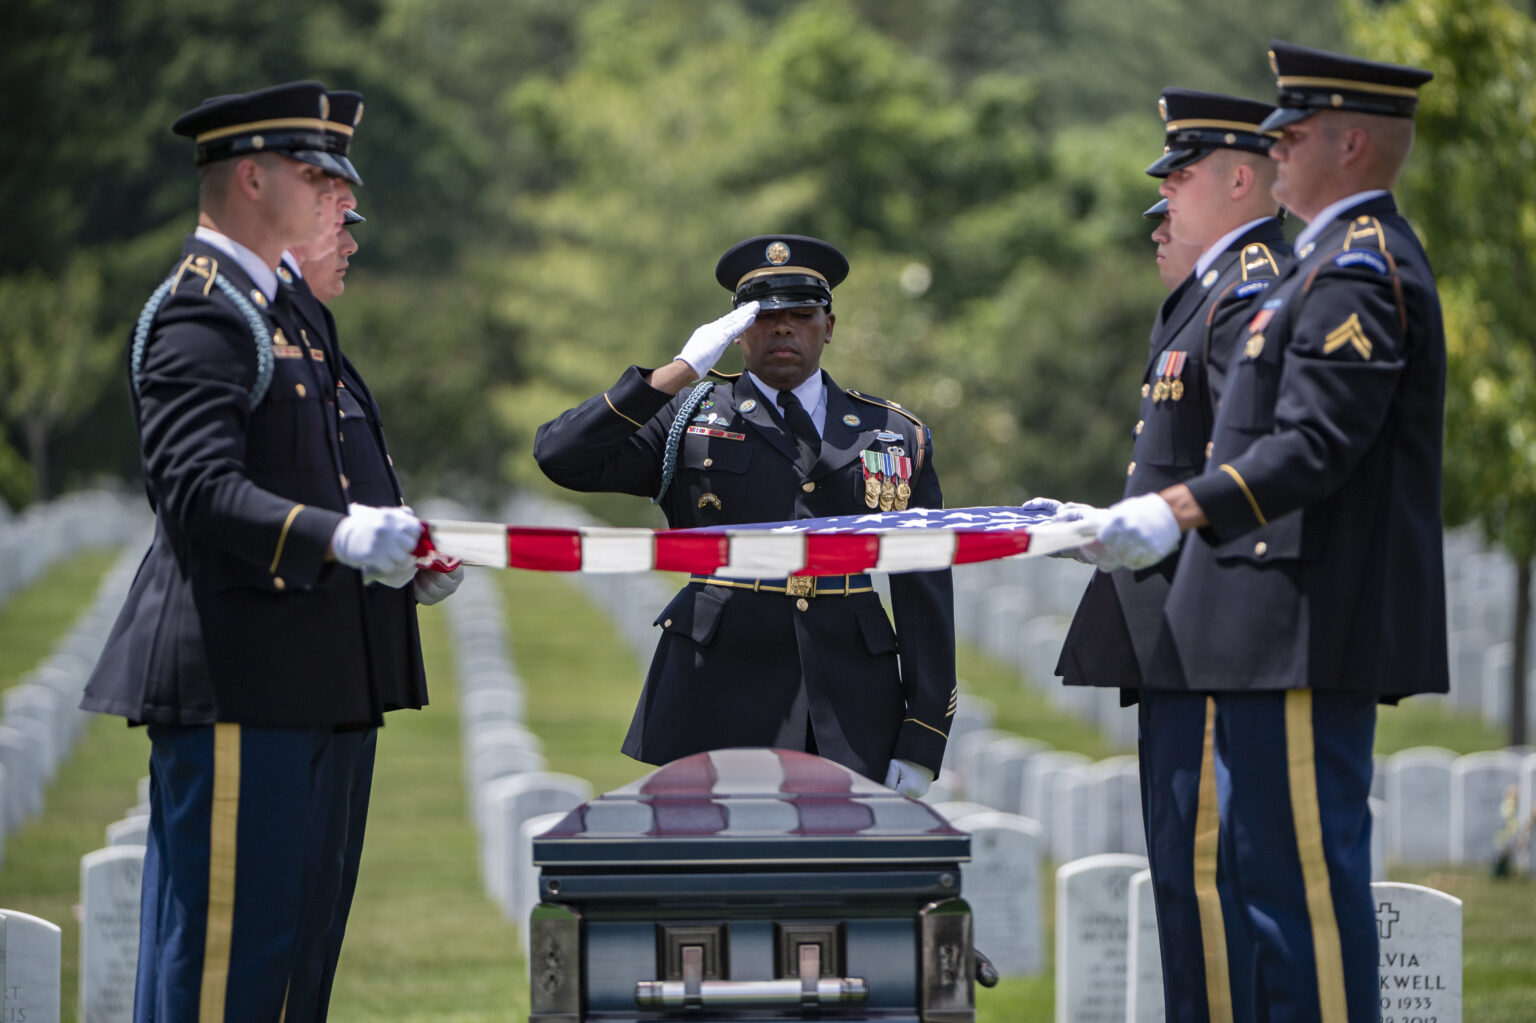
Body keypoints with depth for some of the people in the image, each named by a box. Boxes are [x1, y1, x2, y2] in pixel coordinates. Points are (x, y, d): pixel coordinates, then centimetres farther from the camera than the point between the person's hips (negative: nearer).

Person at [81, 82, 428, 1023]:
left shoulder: (273, 310, 22)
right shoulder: (199, 312, -11)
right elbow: (198, 491, -22)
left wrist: (388, 548, 15)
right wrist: (337, 535, -33)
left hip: (297, 688, 11)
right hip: (232, 678, -11)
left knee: (292, 938, 12)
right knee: (221, 944, -9)